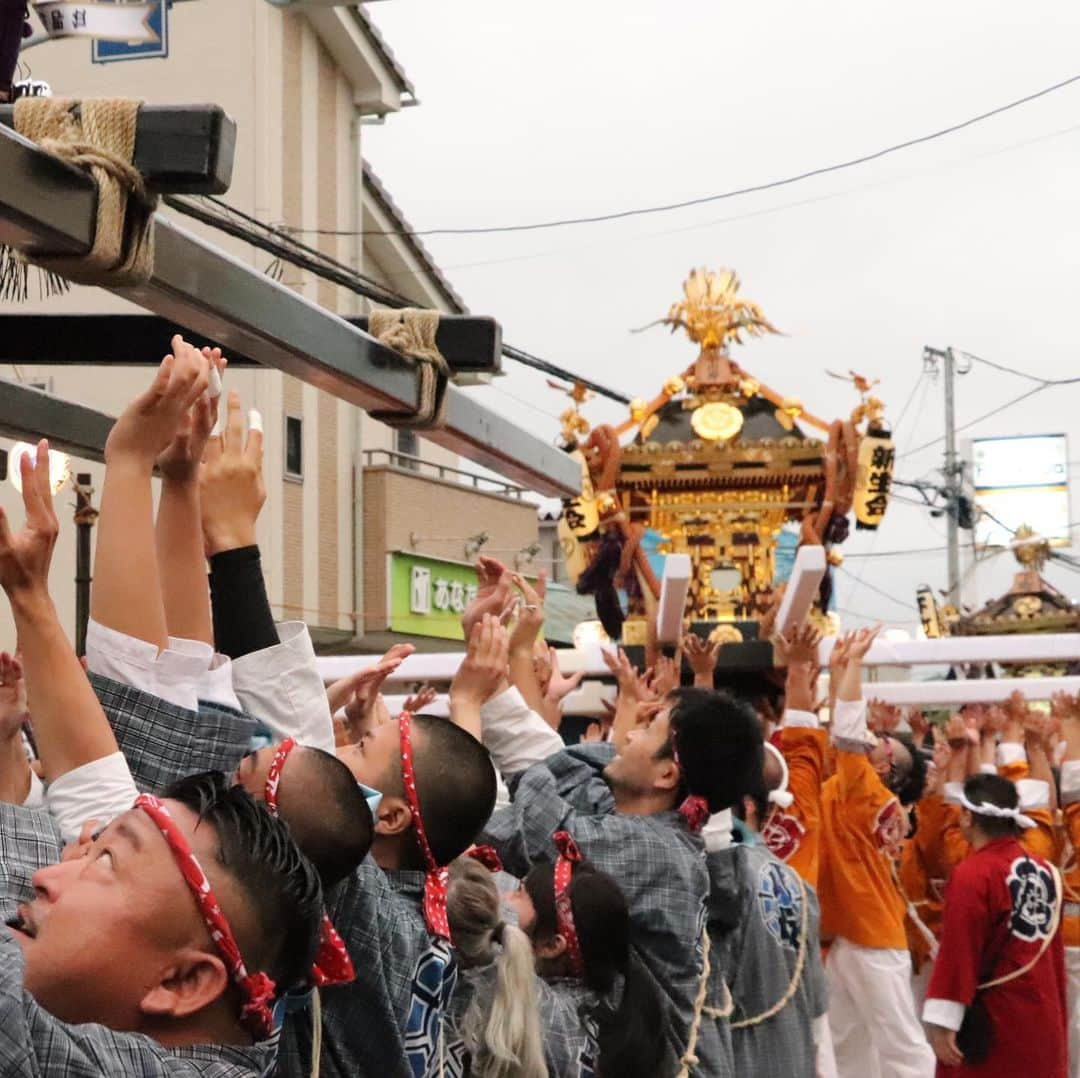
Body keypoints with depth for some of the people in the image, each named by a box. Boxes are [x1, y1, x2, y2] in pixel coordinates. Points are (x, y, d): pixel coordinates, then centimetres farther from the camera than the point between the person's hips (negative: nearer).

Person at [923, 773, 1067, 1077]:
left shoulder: (972, 875, -14)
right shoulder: (1047, 871, 7)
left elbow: (958, 954, -17)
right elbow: (1054, 953, 14)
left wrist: (942, 1024, -14)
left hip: (992, 1024, -7)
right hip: (1044, 1024, 7)